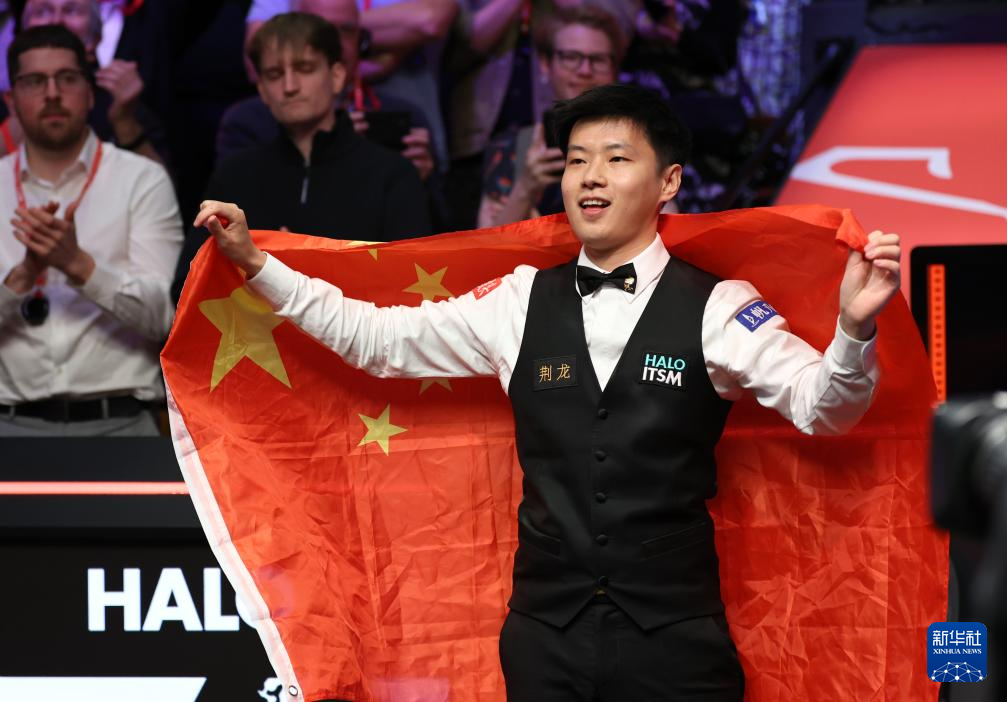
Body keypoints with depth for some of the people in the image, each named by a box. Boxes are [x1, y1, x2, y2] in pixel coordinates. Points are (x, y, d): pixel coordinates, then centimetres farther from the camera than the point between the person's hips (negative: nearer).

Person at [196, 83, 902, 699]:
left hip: (674, 634, -3)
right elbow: (375, 337, 11)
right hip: (545, 631, 3)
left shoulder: (715, 309, -3)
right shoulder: (521, 303, 7)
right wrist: (255, 261, 7)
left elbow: (820, 407, -13)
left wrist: (855, 328, -33)